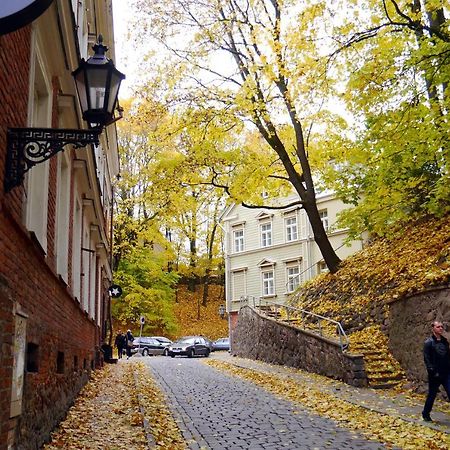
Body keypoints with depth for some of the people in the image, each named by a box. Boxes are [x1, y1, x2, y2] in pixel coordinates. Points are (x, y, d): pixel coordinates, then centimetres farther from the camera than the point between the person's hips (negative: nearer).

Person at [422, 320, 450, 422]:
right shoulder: (429, 343, -8)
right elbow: (427, 359, -11)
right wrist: (432, 372, -17)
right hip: (435, 375, -4)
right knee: (432, 395, 9)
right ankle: (425, 414, 28)